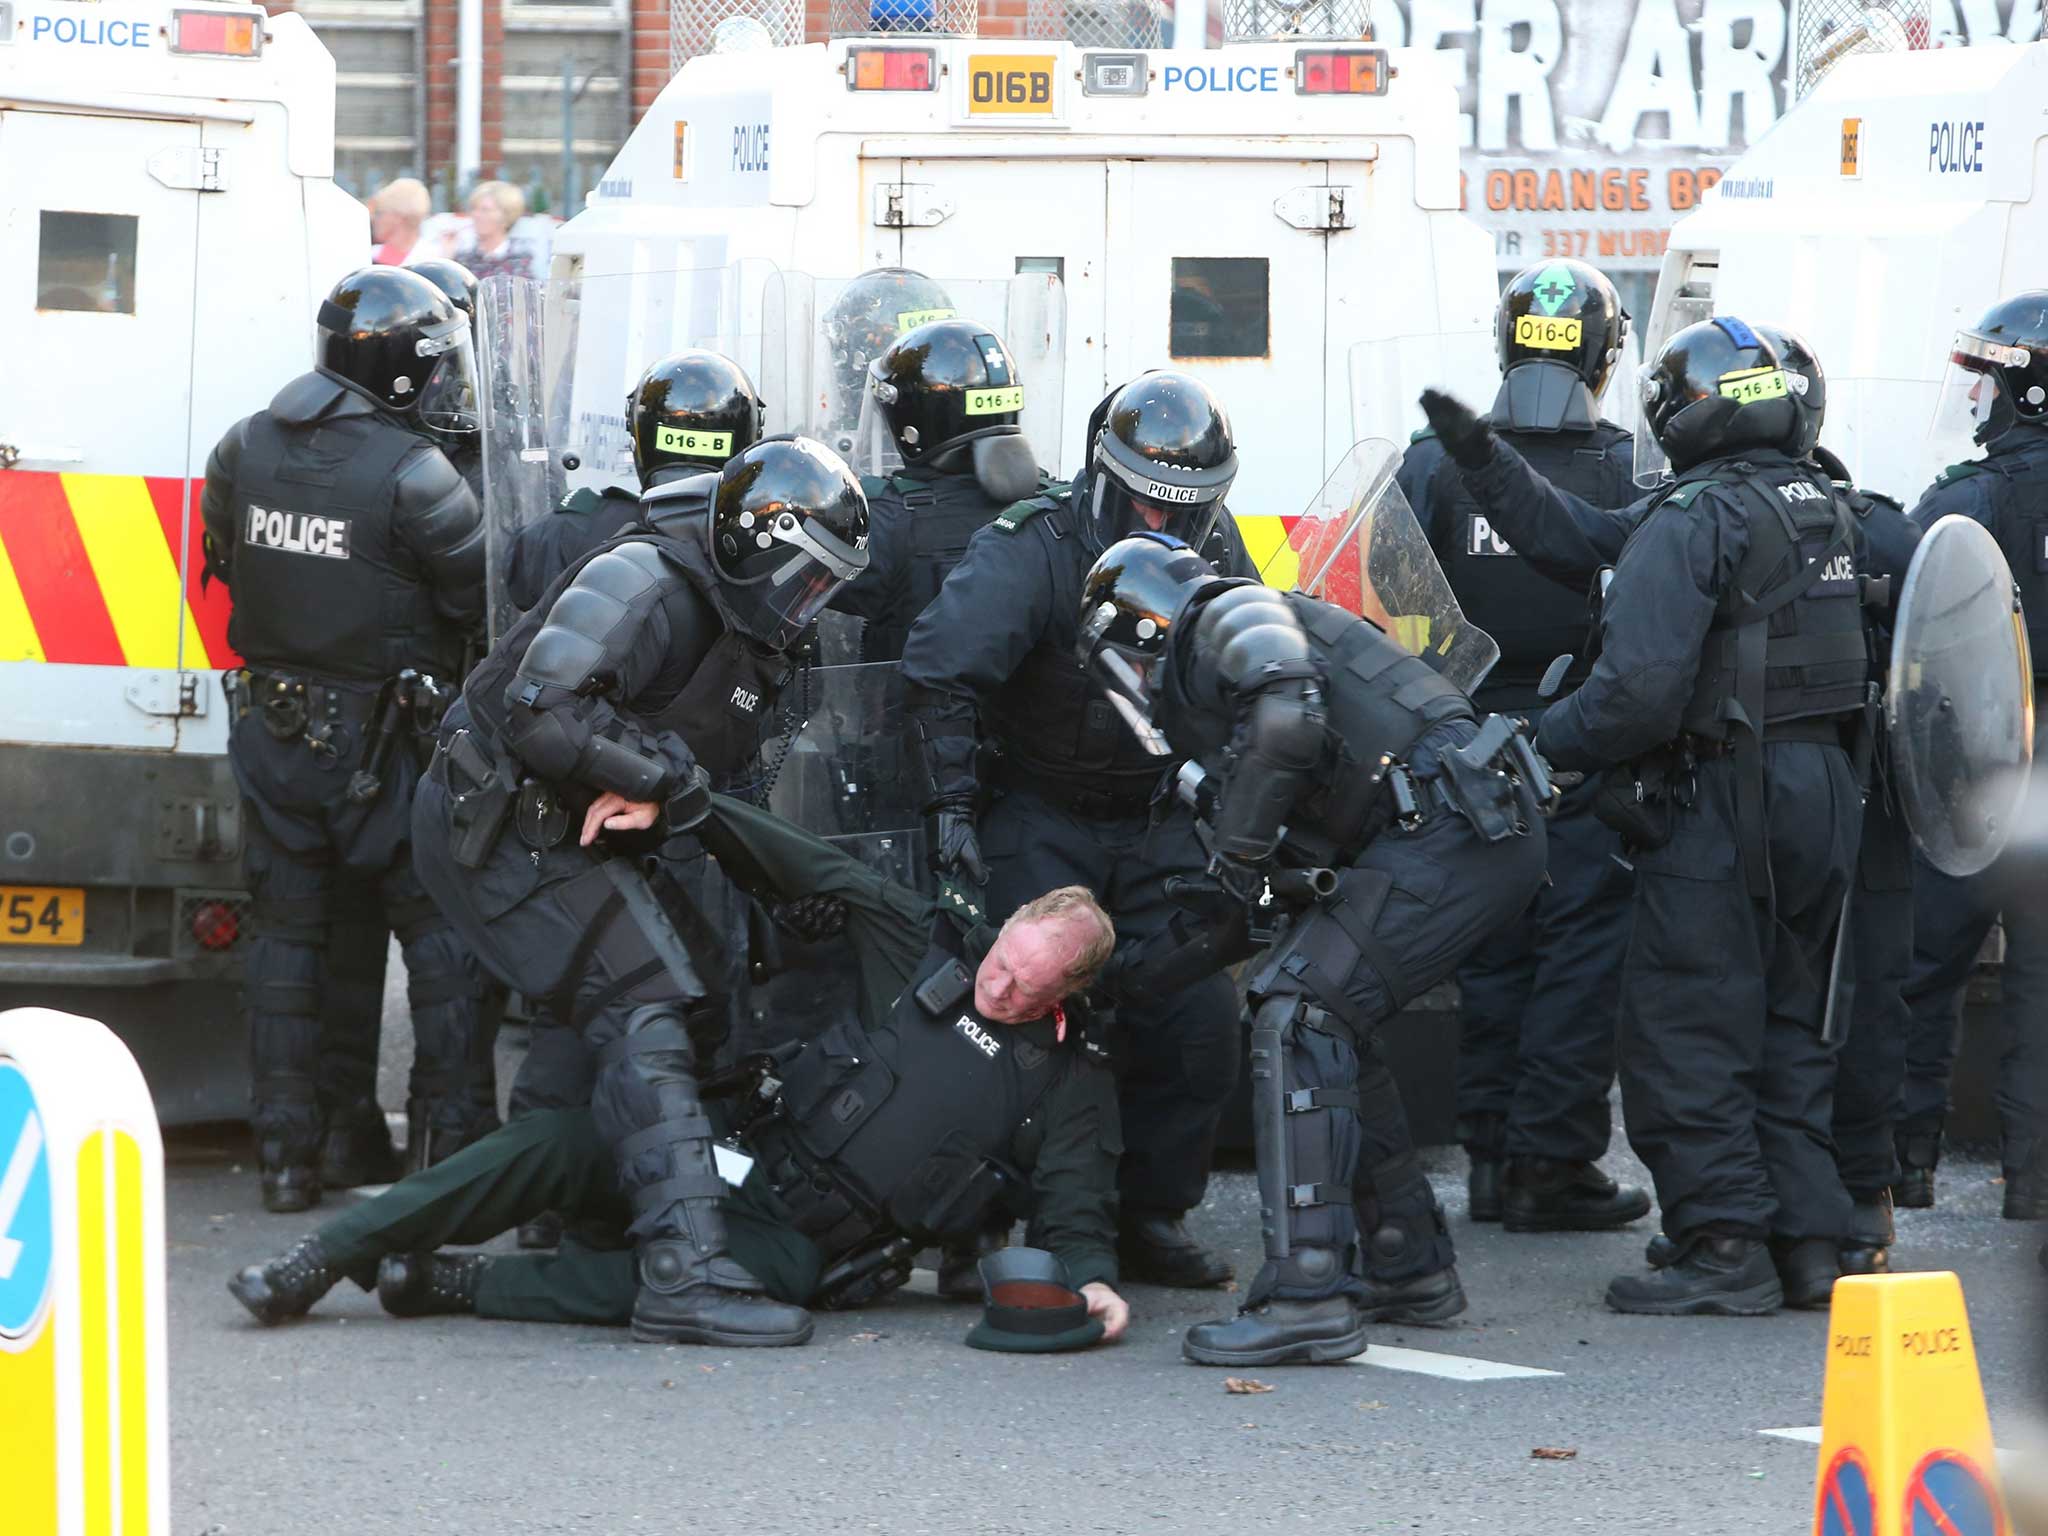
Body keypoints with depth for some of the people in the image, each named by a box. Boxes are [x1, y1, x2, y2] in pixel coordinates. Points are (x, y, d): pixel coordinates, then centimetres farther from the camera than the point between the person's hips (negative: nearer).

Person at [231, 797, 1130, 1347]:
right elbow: (803, 870, 5)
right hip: (745, 1149, 3)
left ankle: (446, 1283, -29)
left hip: (808, 1242, -3)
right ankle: (321, 1260, -23)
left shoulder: (1073, 1083, 4)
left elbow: (1074, 1209, -1)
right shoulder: (930, 947, 8)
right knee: (557, 1144, -21)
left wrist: (1091, 1278, -25)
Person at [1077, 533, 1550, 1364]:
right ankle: (1408, 1265, 26)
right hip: (1488, 834, 10)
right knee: (1329, 1021, 20)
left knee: (1298, 1015, -13)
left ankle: (1309, 1296, -20)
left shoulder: (1229, 619, 2)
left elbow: (1292, 721, -21)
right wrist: (1182, 950, 28)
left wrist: (1239, 852, -10)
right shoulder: (1212, 694, 31)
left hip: (1451, 830, -10)